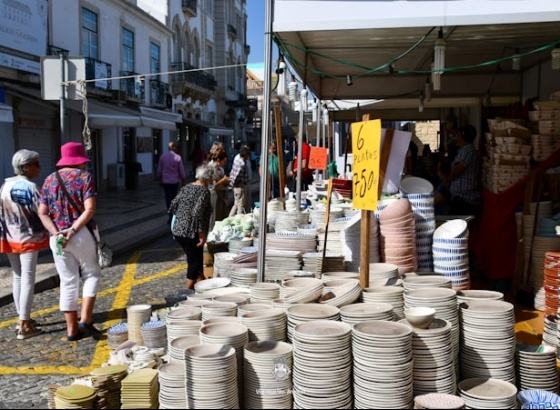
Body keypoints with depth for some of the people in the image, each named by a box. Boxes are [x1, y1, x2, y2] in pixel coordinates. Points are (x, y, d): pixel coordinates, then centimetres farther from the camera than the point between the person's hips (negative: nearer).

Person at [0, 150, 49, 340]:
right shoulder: (29, 187, -18)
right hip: (28, 239, -8)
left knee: (17, 278, 17)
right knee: (28, 280, -3)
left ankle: (22, 318, 27)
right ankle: (25, 326, -1)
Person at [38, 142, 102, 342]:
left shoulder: (49, 180, 10)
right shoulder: (84, 176, -3)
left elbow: (42, 213, 2)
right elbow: (89, 209, -16)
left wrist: (56, 233, -8)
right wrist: (72, 230, -16)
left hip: (57, 238, 4)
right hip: (82, 235, -4)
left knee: (67, 282, 10)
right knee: (91, 274, 12)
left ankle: (72, 329, 14)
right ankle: (86, 320, 0)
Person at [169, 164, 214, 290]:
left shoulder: (186, 188, 10)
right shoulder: (204, 191, -13)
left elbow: (173, 207, 12)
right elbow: (197, 213, -24)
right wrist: (201, 233, -18)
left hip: (178, 231, 8)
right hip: (191, 234, -8)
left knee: (196, 259, 23)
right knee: (195, 262, 6)